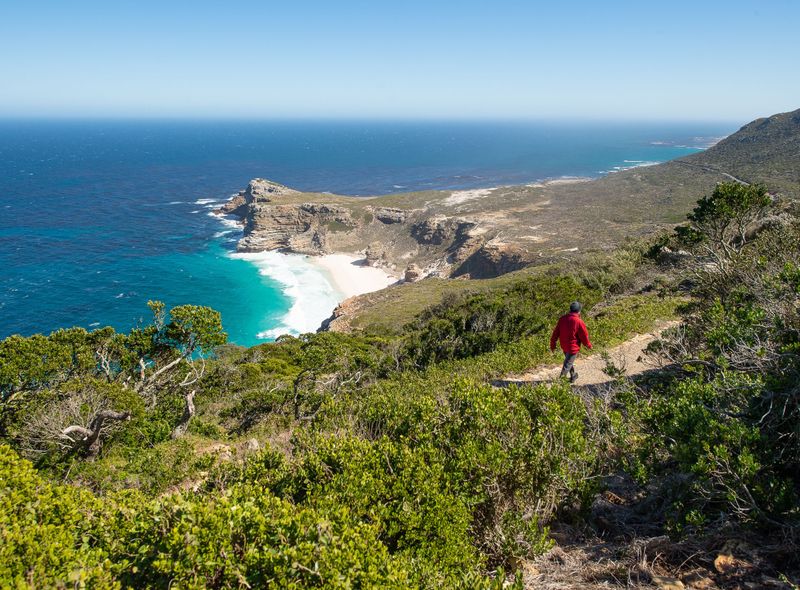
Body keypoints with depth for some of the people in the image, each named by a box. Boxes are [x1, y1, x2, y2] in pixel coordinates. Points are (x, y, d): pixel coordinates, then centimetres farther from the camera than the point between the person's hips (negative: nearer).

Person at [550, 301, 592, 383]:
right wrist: (588, 345, 8)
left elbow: (555, 333, 0)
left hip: (564, 346, 6)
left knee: (569, 361, 27)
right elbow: (584, 336, -11)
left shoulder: (562, 319, -6)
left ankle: (573, 376, 46)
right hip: (573, 348, -6)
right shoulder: (579, 322, -22)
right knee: (567, 366, 4)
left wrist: (552, 345, 11)